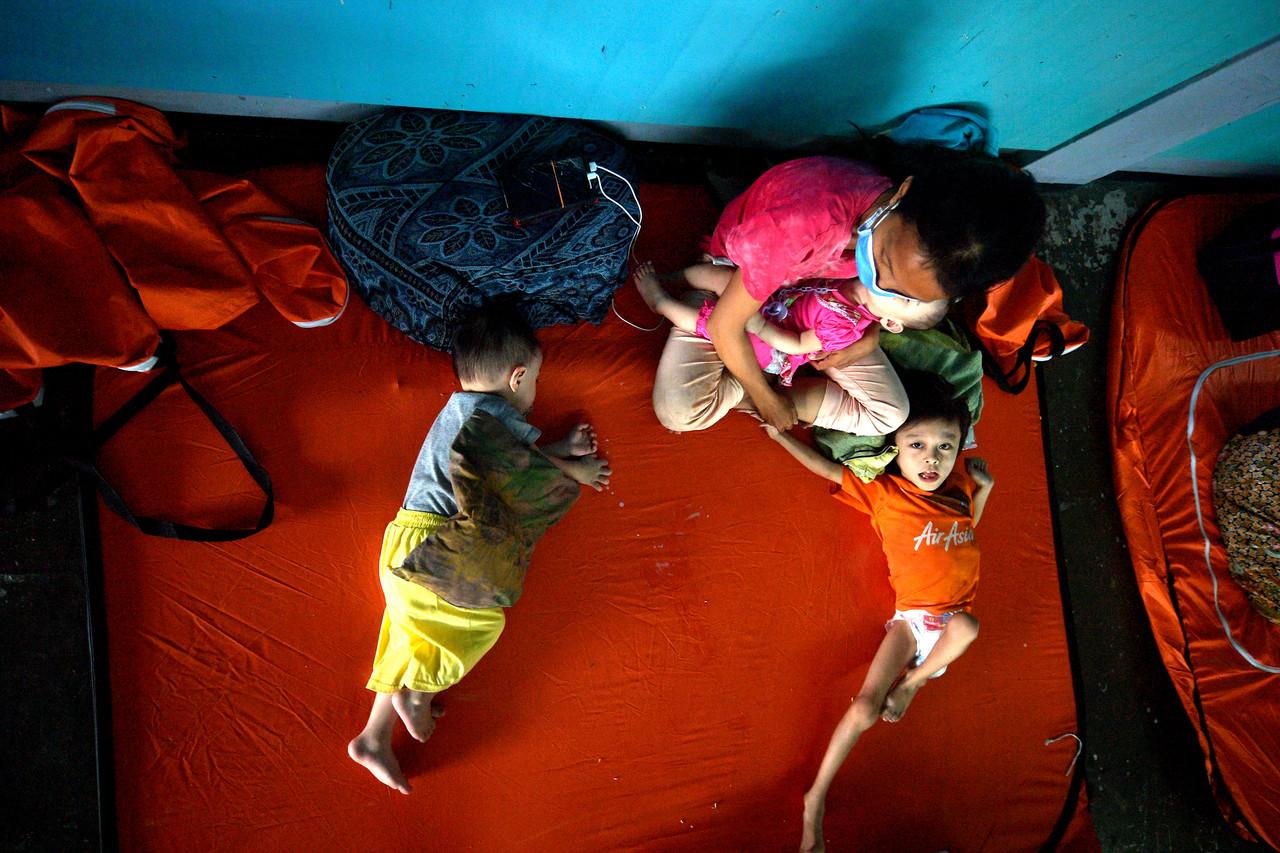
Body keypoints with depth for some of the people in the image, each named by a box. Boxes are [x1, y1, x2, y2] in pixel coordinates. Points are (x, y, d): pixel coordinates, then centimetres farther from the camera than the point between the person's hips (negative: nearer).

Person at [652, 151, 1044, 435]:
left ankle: (761, 388, 5)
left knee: (890, 413, -2)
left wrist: (869, 340, -16)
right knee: (680, 411, -23)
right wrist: (766, 399, -18)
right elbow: (724, 325, -32)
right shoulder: (800, 224, -46)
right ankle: (760, 387, 6)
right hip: (733, 276, -4)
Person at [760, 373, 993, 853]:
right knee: (865, 707, -18)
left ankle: (913, 682, -6)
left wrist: (983, 487, 13)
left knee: (967, 626, -35)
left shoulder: (959, 486, 6)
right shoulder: (884, 493, -6)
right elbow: (827, 469, -4)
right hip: (912, 616, -3)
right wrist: (778, 432, -7)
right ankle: (816, 799, -2)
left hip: (953, 617, 4)